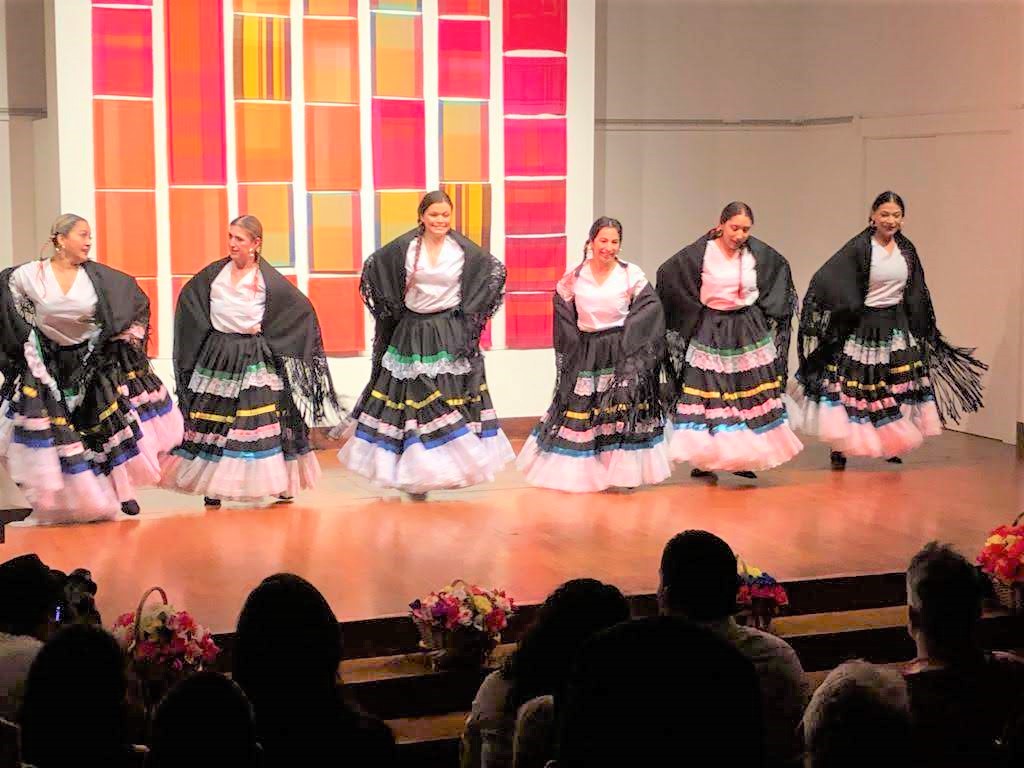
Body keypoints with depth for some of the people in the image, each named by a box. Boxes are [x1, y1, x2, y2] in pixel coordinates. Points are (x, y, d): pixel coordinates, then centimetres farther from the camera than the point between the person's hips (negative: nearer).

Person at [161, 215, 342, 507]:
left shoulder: (268, 280, -6)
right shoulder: (215, 272, 6)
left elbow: (302, 308, -3)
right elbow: (188, 299, 19)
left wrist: (266, 333, -1)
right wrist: (203, 331, 13)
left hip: (254, 359, -4)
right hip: (217, 357, 4)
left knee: (264, 416, -7)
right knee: (211, 420, 5)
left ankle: (280, 482, 2)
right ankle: (212, 485, 12)